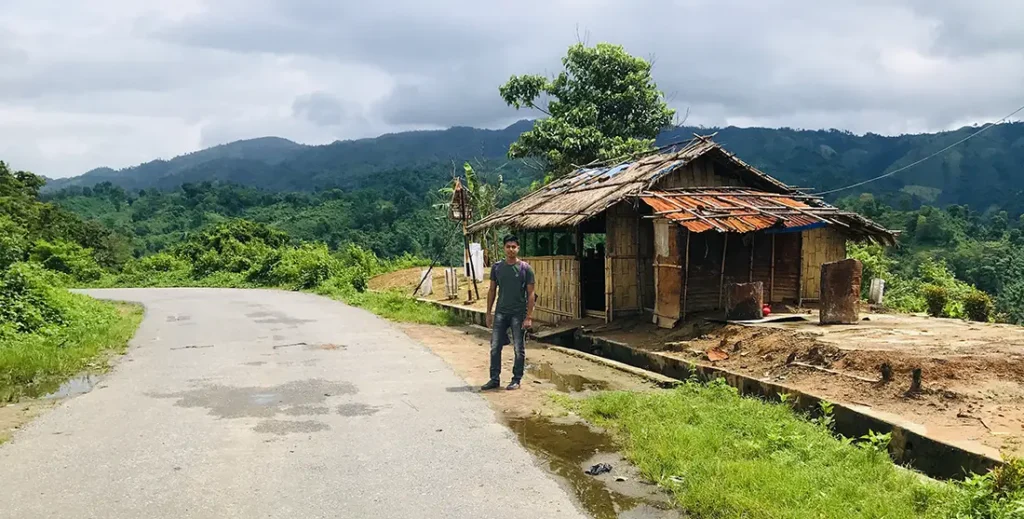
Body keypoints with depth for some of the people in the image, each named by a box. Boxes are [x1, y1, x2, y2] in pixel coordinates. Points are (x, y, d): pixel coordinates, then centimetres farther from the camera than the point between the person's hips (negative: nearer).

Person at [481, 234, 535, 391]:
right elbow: (492, 290, 11)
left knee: (519, 349, 4)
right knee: (495, 347, 4)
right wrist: (489, 313, 7)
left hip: (519, 313, -3)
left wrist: (529, 317, -11)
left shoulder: (525, 268, -6)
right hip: (500, 312, 3)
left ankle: (516, 380, 16)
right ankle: (494, 379, 14)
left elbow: (530, 294, -6)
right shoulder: (496, 267, 4)